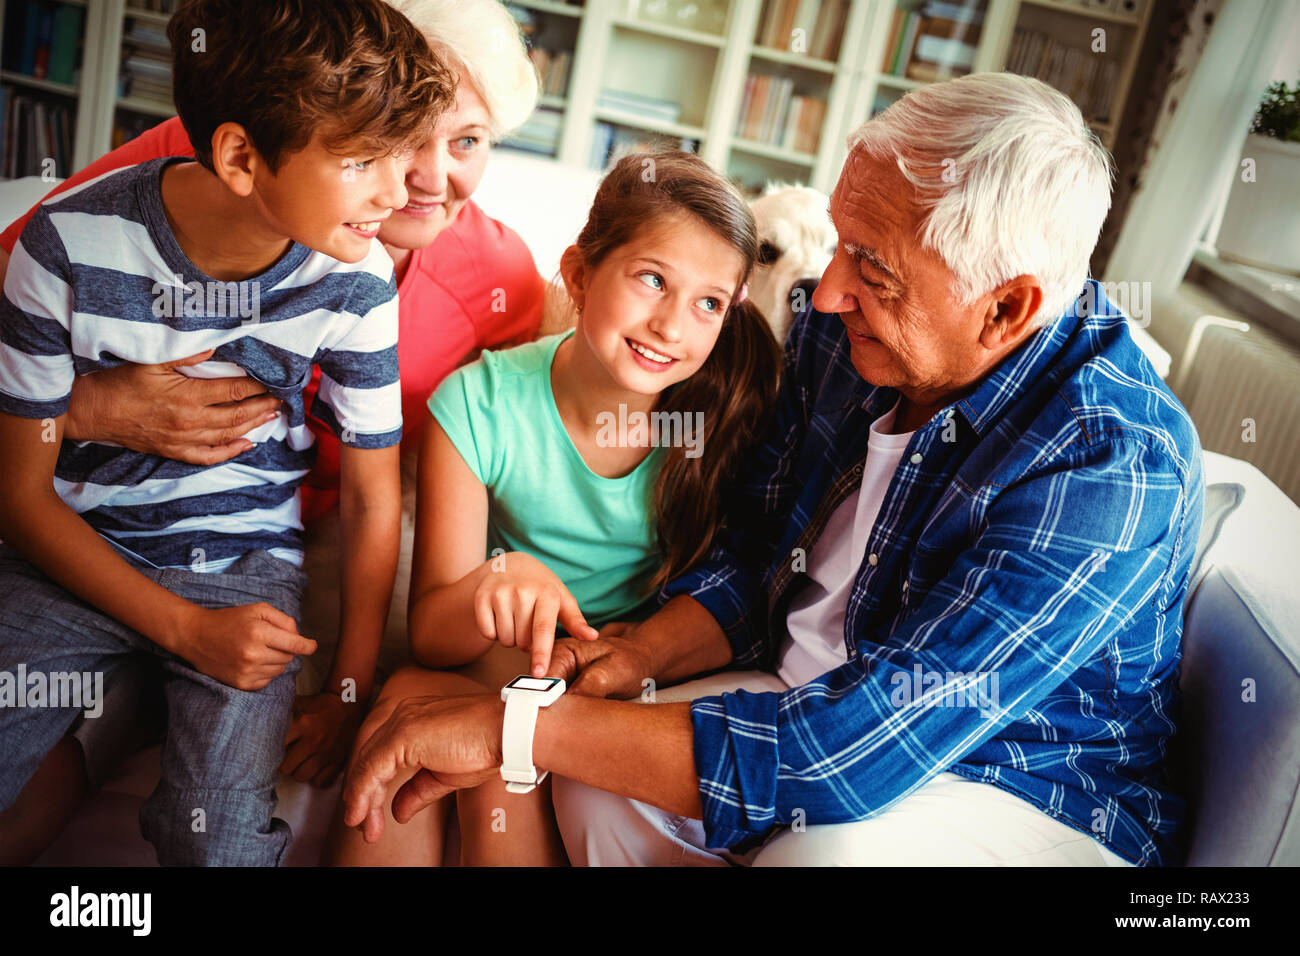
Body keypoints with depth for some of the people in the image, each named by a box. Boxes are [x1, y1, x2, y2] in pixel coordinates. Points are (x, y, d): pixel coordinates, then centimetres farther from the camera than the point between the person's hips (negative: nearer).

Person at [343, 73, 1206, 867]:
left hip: (1043, 799, -5)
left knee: (821, 848, -34)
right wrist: (644, 652, -16)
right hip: (822, 703, 6)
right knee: (599, 775, -16)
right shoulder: (843, 332, -7)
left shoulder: (1112, 464, -29)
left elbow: (861, 751, -35)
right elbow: (758, 564, 4)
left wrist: (520, 723, -33)